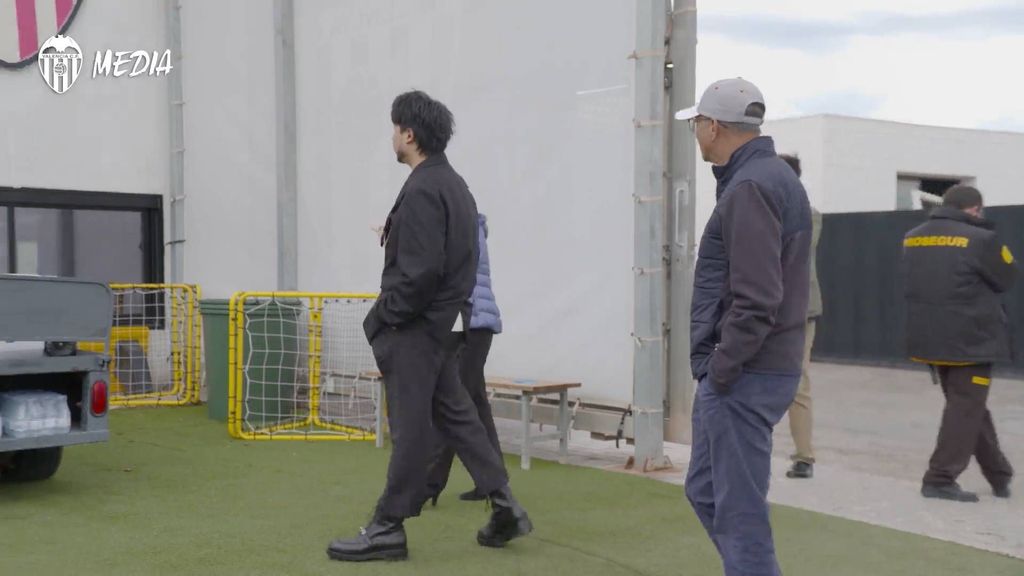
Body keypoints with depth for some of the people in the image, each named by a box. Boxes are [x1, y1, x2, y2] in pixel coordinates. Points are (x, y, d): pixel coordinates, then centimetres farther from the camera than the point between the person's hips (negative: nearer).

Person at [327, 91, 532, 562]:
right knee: (453, 413, 15)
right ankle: (505, 507, 17)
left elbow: (422, 271, -24)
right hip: (444, 322, 10)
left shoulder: (422, 190, -18)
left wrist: (384, 316, -13)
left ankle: (387, 530, 8)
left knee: (410, 427, -2)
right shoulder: (454, 184, 13)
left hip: (416, 327, -10)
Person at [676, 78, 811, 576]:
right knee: (706, 491, 18)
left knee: (739, 509, -2)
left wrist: (721, 367, -15)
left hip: (742, 377, -10)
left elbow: (756, 300, -24)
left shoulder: (750, 188, -16)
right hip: (757, 369, 10)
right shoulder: (775, 176, 15)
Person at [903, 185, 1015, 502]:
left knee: (968, 406, 17)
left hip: (930, 338, 7)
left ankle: (999, 476, 28)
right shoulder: (979, 239, -13)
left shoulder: (912, 239, 7)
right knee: (966, 409, 2)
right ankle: (940, 479, 0)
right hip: (970, 340, -7)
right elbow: (1007, 278, -1)